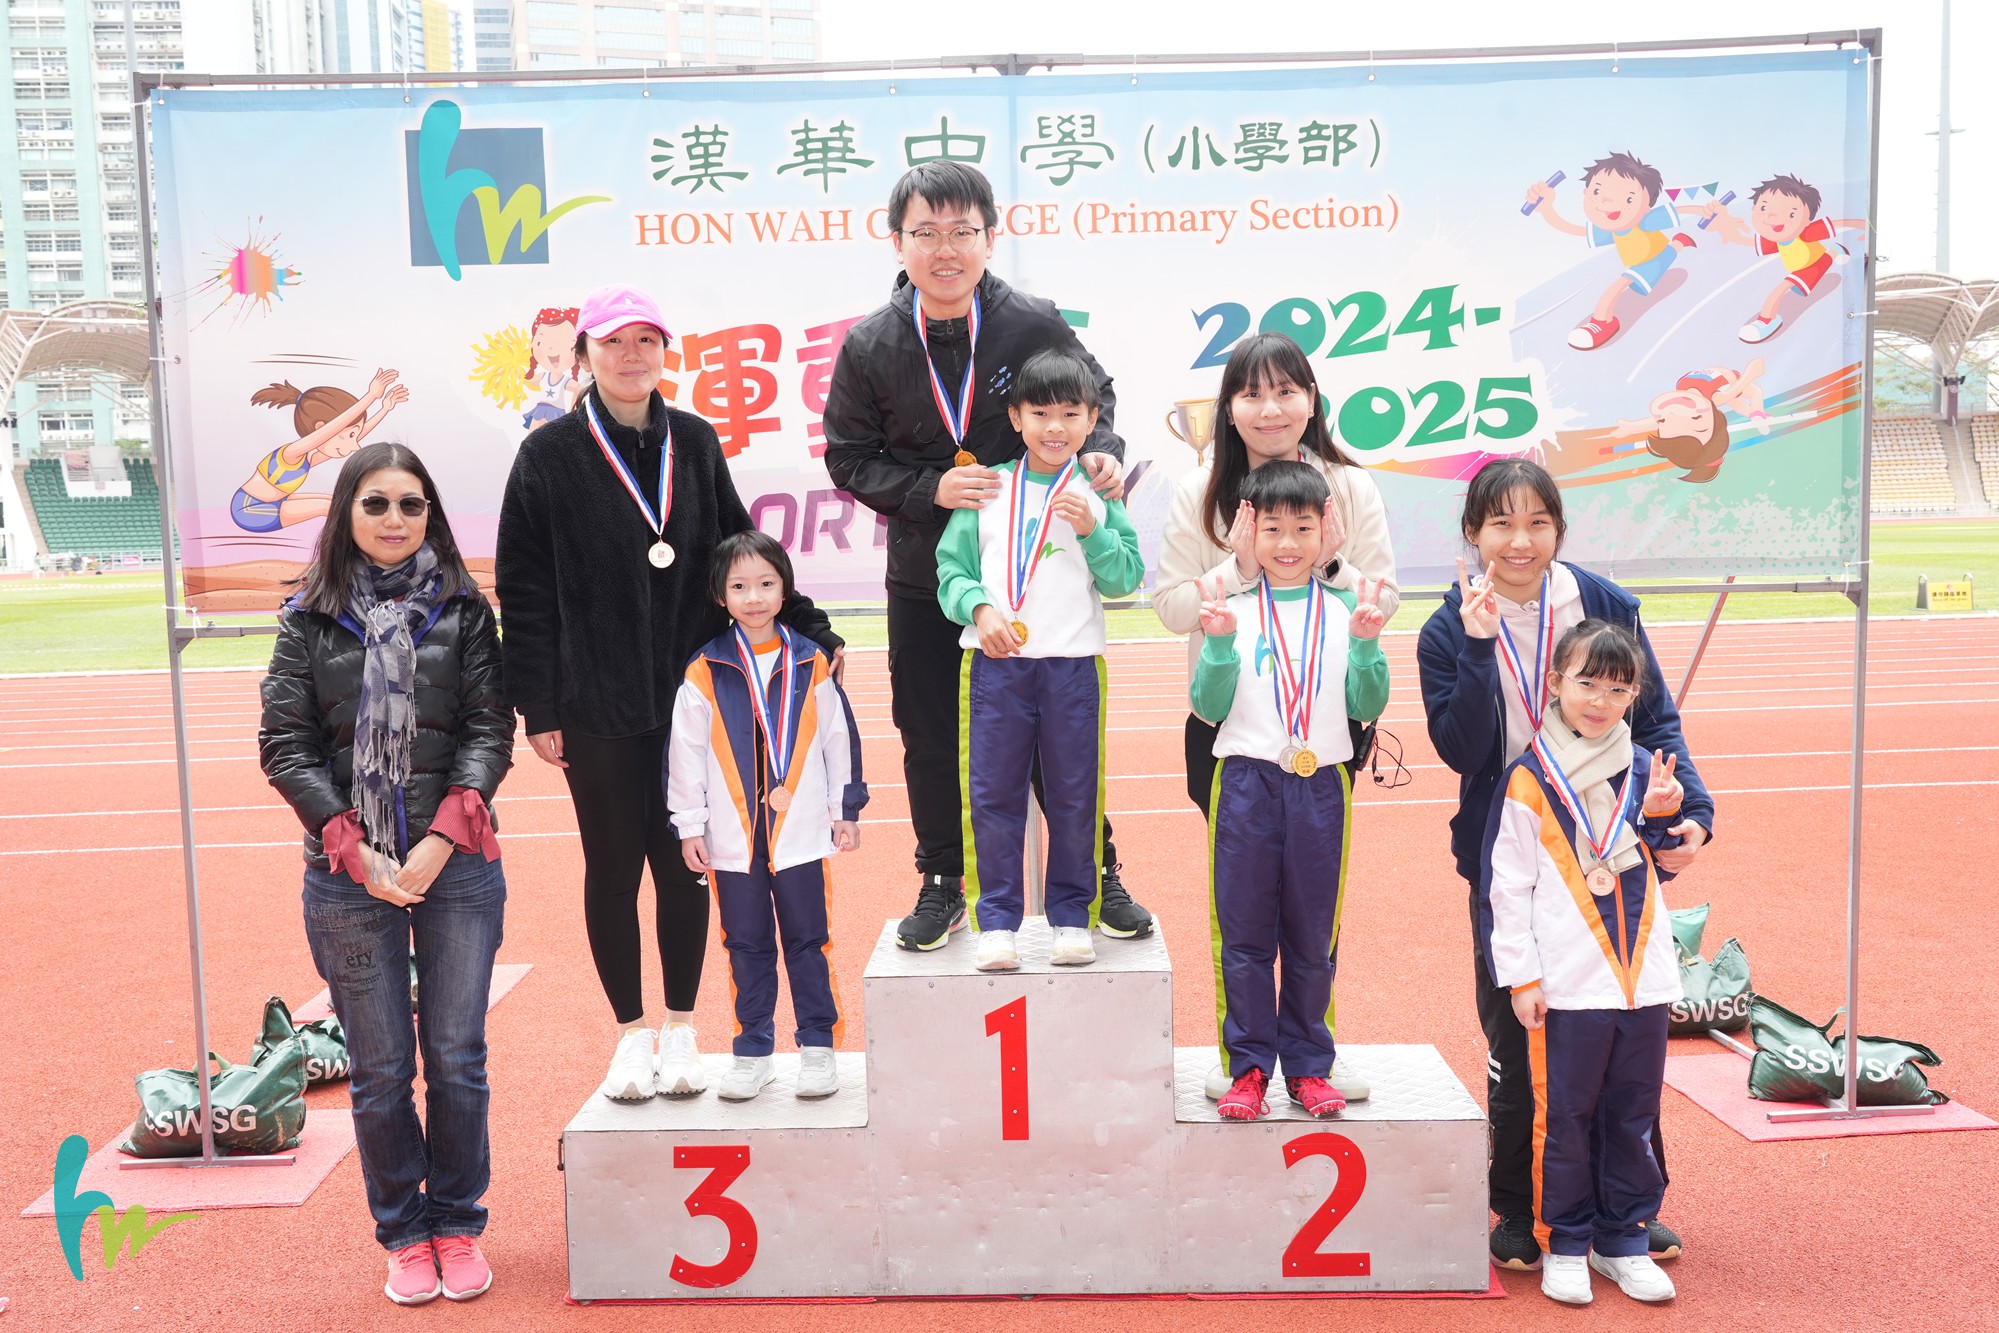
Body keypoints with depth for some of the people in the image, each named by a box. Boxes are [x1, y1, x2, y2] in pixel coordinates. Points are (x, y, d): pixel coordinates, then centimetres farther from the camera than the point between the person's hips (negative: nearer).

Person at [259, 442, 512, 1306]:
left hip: (458, 868, 0)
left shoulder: (463, 610, 4)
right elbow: (285, 747, 0)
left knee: (457, 1059, 5)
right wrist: (356, 850, -9)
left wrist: (443, 838, -12)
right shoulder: (309, 619, 4)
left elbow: (490, 730, -1)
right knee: (379, 1072, 7)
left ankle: (458, 1226, 23)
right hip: (348, 877, 0)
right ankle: (403, 1234, 24)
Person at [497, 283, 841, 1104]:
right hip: (597, 706, -2)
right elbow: (525, 591, -2)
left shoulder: (695, 442, 7)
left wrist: (808, 627, 5)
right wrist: (538, 707, -6)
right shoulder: (550, 455, -2)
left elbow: (737, 551, 13)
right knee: (613, 866, 7)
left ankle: (682, 1030, 22)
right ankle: (632, 1035, 22)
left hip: (691, 696, 2)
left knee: (684, 863, 8)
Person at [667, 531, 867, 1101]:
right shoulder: (704, 673, -2)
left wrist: (846, 809, 7)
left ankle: (818, 1046, 18)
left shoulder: (811, 664, 0)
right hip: (733, 835, 1)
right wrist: (689, 826, 1)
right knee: (747, 946, 10)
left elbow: (839, 738, 7)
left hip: (801, 830, 0)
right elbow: (685, 754, 2)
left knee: (808, 941, 6)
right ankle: (753, 1051, 21)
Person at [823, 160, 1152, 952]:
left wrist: (1101, 451, -14)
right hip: (924, 580, 1)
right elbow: (849, 458, -1)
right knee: (931, 739, 12)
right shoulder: (869, 346, -7)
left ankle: (1097, 876, 27)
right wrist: (930, 489, -16)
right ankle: (943, 885, 30)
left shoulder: (1035, 325, -9)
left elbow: (1095, 397, 7)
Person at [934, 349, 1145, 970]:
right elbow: (951, 568, 4)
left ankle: (1072, 916, 21)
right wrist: (979, 608, -14)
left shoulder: (1099, 493, 4)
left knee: (1074, 797, 7)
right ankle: (997, 922, 13)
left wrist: (1093, 531, -13)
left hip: (1072, 666, 0)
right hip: (996, 663, 0)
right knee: (993, 796, 3)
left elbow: (1127, 578, 2)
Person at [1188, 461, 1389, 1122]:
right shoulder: (1233, 608, 2)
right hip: (1247, 780, -1)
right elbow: (1209, 707, -1)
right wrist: (1218, 642, -14)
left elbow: (1366, 708, 3)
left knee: (1313, 936, 9)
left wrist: (1366, 644, -11)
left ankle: (1308, 1066, 21)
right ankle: (1248, 1068, 14)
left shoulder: (1344, 609, 5)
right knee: (1244, 934, 3)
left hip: (1320, 784, 1)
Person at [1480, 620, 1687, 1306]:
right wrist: (1520, 976, -8)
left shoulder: (1644, 772, 8)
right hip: (1567, 984, -4)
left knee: (1633, 1115, 12)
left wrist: (1661, 816, 1)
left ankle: (1623, 1241, 26)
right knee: (1565, 1118, 4)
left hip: (1643, 975, 4)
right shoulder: (1529, 779, -6)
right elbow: (1506, 884, -6)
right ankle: (1564, 1244, 19)